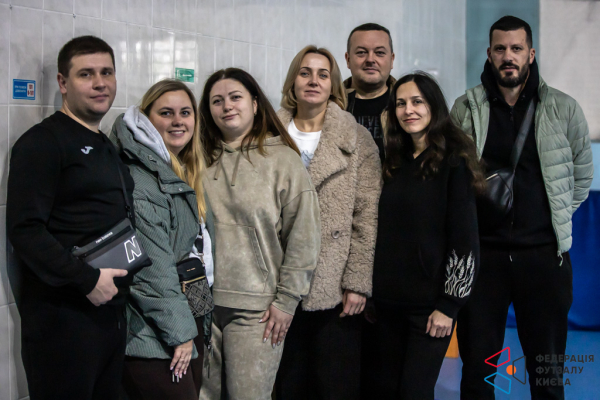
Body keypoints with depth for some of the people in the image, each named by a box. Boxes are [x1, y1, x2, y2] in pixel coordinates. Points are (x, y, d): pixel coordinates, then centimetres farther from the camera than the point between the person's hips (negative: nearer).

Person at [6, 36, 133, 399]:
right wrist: (86, 279, -20)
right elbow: (25, 230, -18)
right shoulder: (42, 142, -8)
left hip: (112, 312, 8)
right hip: (63, 318, -8)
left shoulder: (107, 148, 18)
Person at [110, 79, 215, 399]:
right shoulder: (138, 177, -14)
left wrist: (194, 325, 15)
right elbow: (152, 267, -18)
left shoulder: (186, 175, 15)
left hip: (189, 322, 9)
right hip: (153, 336, -9)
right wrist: (179, 332, -17)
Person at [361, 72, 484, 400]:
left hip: (429, 303, -6)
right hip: (387, 301, 6)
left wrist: (449, 305, -13)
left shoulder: (454, 163, -6)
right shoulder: (394, 162, 11)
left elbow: (464, 239, -10)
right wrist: (368, 291, 12)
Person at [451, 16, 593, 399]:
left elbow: (582, 175, 12)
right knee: (477, 367, 8)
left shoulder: (564, 109, 1)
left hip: (543, 253, 0)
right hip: (482, 251, 0)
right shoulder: (466, 109, 2)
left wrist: (558, 219, 10)